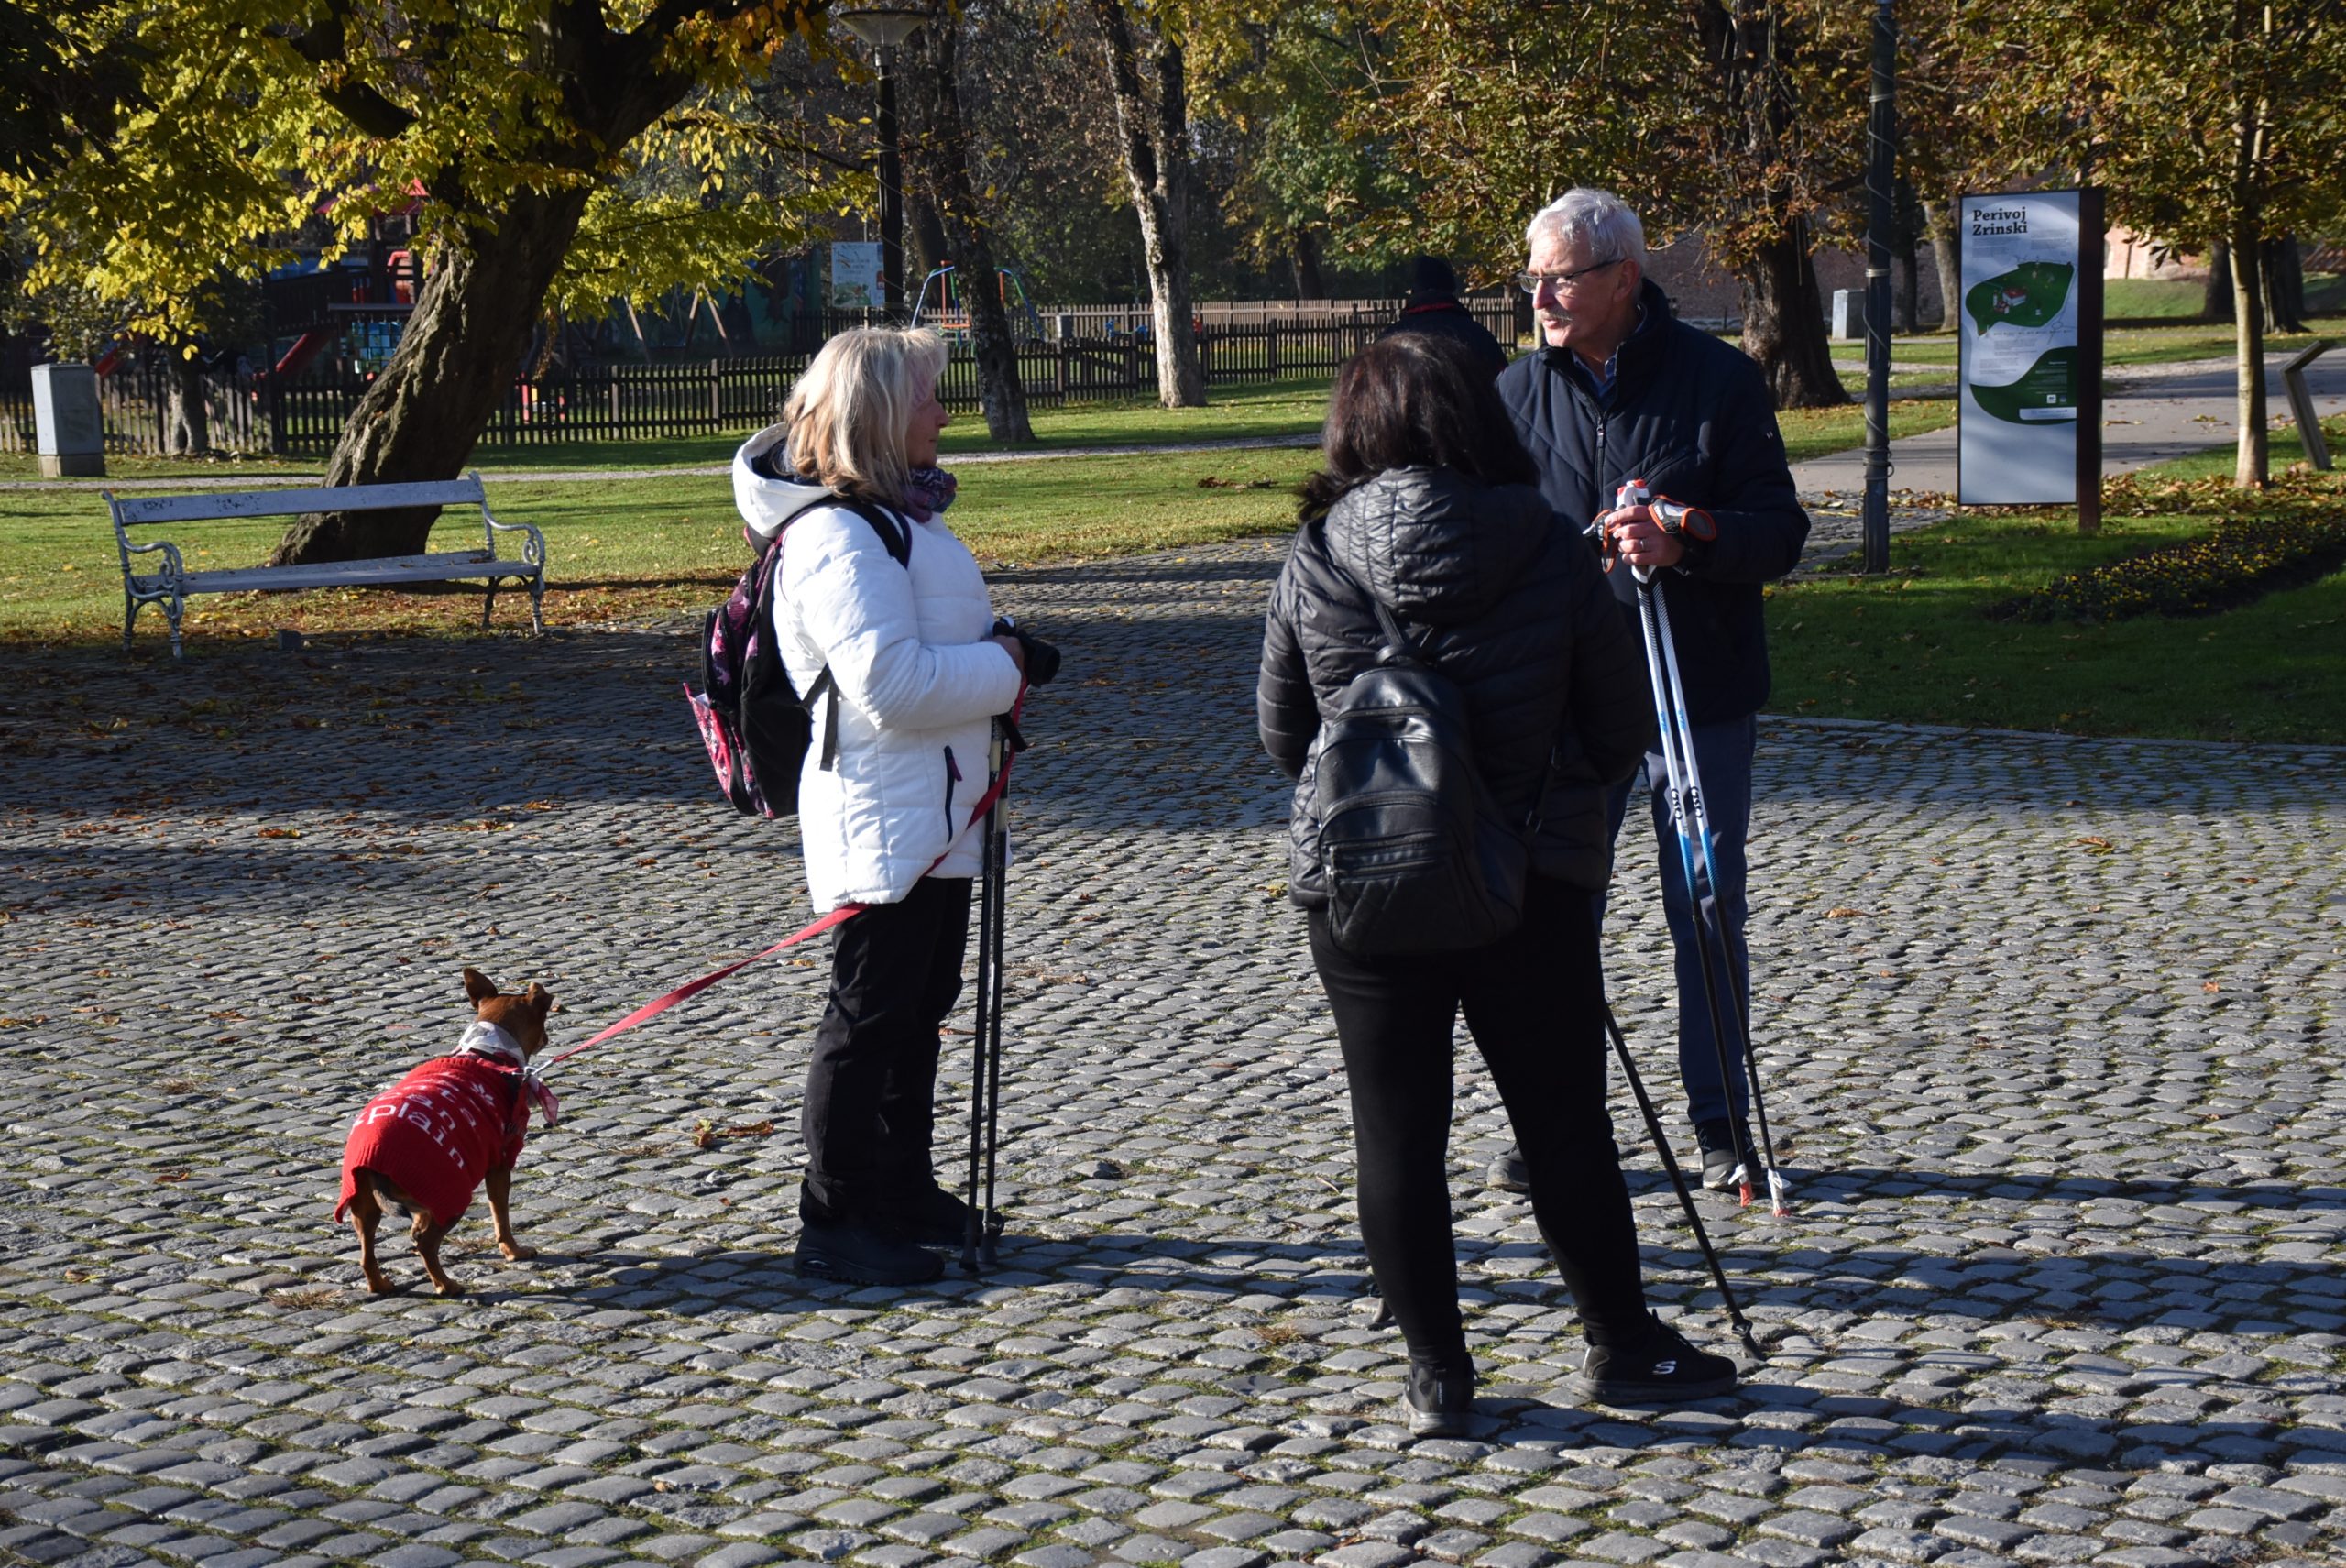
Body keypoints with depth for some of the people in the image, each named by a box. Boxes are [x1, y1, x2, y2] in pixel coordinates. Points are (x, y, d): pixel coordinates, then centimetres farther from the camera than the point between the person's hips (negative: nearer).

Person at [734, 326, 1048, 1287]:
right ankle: (835, 1224, 5)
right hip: (882, 817, -11)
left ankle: (905, 1192, 31)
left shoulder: (897, 513, 12)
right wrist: (1001, 669, -15)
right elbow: (891, 682, -28)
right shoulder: (835, 537, -21)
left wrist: (996, 660, 5)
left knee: (921, 1002, 19)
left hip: (933, 811, 11)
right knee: (870, 1015, -4)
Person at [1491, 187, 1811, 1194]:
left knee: (1705, 911, 6)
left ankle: (1722, 1122, 18)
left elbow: (1779, 532, -7)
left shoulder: (1718, 380, -6)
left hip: (1697, 693, -3)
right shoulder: (1519, 391, 4)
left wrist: (1684, 542, -26)